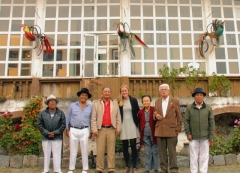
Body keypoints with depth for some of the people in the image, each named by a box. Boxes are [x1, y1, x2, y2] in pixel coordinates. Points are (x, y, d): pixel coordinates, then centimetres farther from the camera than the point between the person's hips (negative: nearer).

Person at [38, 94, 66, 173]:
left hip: (57, 138, -1)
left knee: (57, 154, 1)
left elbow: (63, 125, -1)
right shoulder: (42, 113, 4)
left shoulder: (61, 113, 2)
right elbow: (40, 125, 1)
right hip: (46, 137, 1)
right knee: (46, 154, 9)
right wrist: (47, 133, -10)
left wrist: (55, 133, -10)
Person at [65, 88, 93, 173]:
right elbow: (68, 118, 7)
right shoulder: (72, 105, 4)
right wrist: (67, 129, 3)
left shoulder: (90, 107, 6)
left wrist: (91, 132, 6)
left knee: (84, 151, 4)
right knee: (73, 151, 6)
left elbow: (91, 120, 9)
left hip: (84, 131, 0)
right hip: (73, 130, 0)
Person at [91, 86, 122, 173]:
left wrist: (118, 129, 2)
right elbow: (93, 118, 2)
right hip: (100, 129, -1)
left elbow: (118, 117, 8)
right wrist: (94, 129, -7)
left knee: (111, 150, 4)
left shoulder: (115, 103, 10)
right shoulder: (96, 104, 6)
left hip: (111, 129, 1)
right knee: (100, 150, 2)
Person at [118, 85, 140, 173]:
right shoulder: (119, 102, 1)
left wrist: (138, 123, 0)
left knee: (133, 146, 0)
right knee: (125, 147, 8)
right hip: (123, 126, 1)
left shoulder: (133, 100, 1)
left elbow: (138, 112, 5)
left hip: (132, 125, -1)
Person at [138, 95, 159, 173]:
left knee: (155, 152, 7)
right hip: (145, 136, 2)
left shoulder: (154, 110, -4)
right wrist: (141, 133, 3)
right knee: (147, 153, 10)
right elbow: (140, 124, 8)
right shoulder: (140, 112, 5)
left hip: (153, 135, -2)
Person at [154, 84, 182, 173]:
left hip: (171, 130, -3)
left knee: (172, 151, 0)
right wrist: (156, 116, -5)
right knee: (162, 151, 7)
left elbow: (179, 117, 3)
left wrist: (178, 129, -1)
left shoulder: (175, 101, 2)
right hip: (159, 130, 3)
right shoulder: (157, 102, 11)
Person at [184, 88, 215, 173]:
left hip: (205, 137, 1)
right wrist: (188, 133, -7)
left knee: (204, 156, 6)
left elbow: (211, 122, 3)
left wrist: (211, 137, -1)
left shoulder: (208, 108, 2)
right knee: (193, 156, 5)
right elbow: (186, 121, 1)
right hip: (193, 137, -1)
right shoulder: (189, 107, 0)